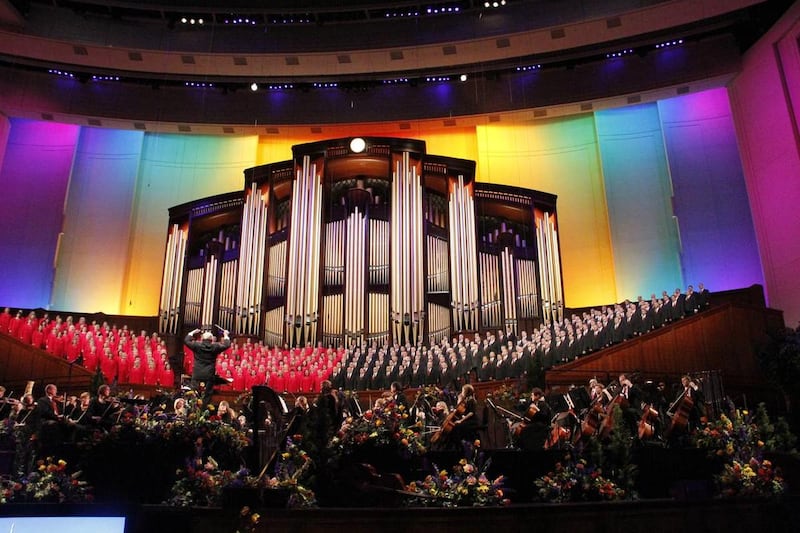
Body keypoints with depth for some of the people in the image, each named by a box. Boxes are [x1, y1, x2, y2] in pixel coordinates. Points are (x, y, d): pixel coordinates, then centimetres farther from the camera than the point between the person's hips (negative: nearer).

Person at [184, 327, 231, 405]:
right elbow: (227, 345, 8)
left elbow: (186, 341, 11)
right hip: (210, 375, -1)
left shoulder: (197, 345, -3)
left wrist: (192, 333, 24)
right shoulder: (215, 347, -4)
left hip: (197, 375, 1)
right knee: (207, 395, 4)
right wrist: (226, 335, 21)